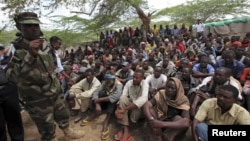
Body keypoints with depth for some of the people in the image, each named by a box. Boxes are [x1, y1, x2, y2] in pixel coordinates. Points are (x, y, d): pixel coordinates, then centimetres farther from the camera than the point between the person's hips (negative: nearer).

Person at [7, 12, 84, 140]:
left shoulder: (45, 45, 1)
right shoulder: (16, 50, -20)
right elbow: (13, 76, -35)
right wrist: (30, 55, -44)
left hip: (55, 92, 6)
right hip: (37, 100, -6)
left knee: (63, 115, 25)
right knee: (47, 129, 12)